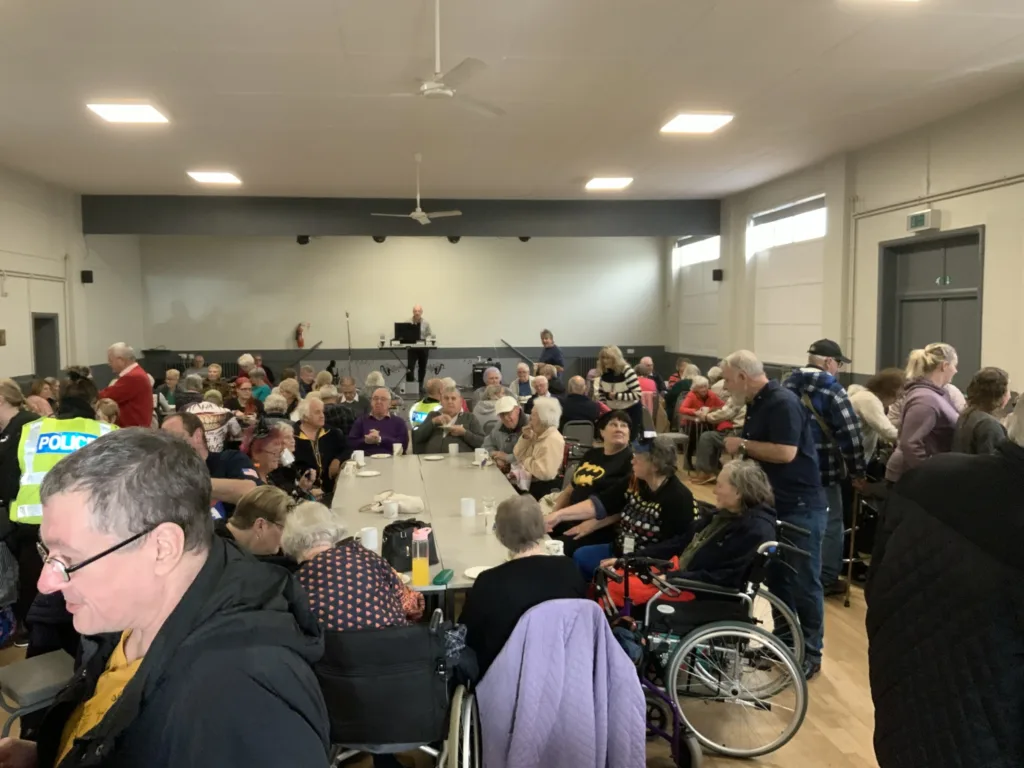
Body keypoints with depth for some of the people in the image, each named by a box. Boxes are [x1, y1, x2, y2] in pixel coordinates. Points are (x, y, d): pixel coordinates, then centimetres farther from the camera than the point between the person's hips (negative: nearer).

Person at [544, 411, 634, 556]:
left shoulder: (630, 461, -5)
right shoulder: (591, 455, 16)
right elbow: (571, 489, 23)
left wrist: (593, 524, -20)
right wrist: (553, 514, 7)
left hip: (601, 529, -7)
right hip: (570, 520, 7)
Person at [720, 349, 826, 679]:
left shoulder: (783, 402, -19)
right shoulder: (757, 404, 10)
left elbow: (785, 453, -27)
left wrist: (743, 444, -18)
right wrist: (737, 451, 1)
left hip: (800, 507, -10)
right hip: (774, 504, 10)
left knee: (803, 582, 2)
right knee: (777, 577, 16)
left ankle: (811, 653, 14)